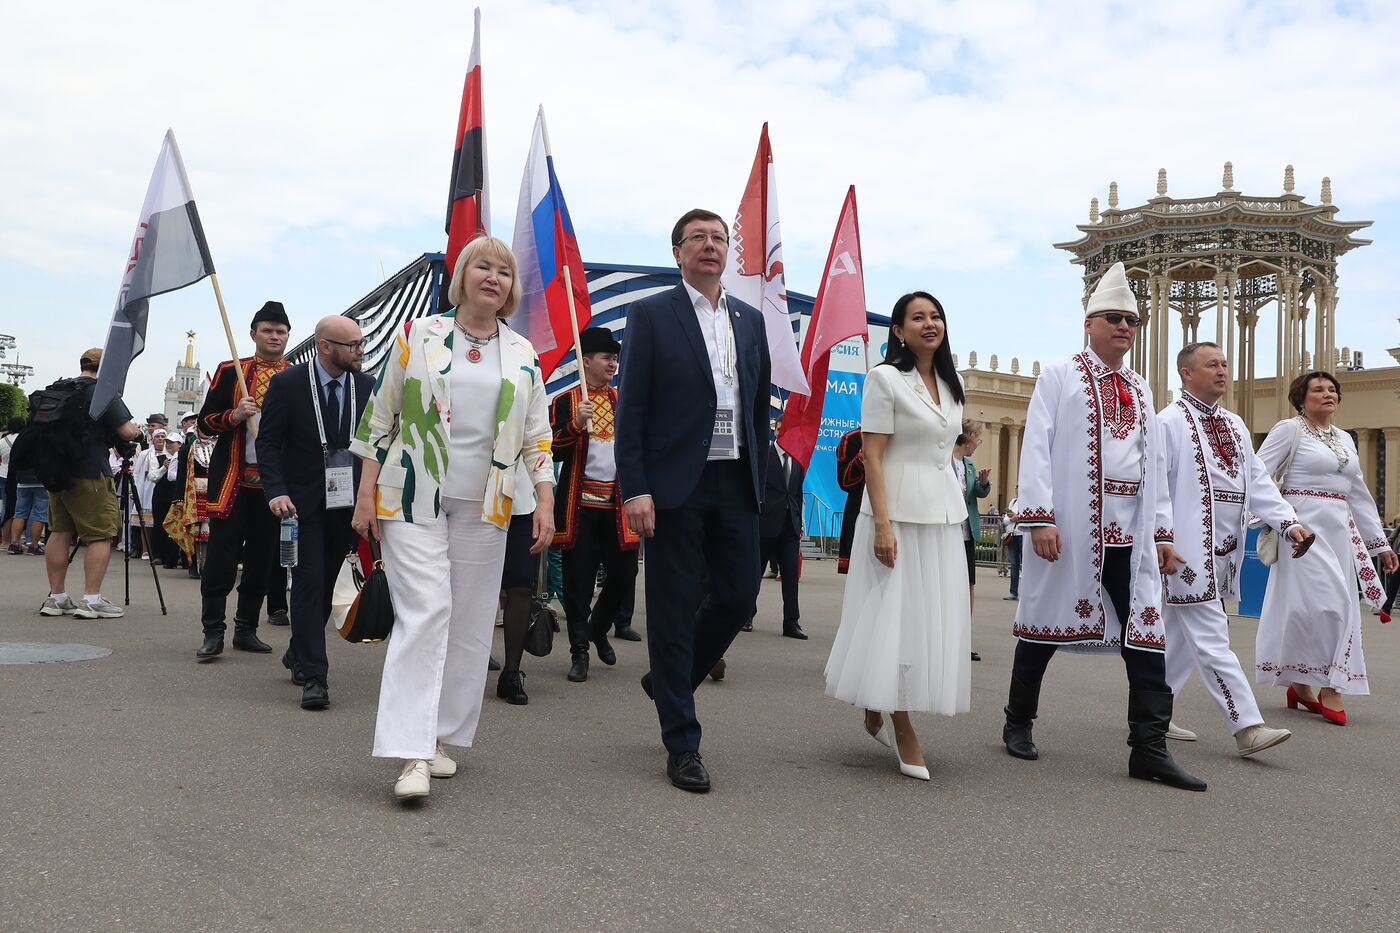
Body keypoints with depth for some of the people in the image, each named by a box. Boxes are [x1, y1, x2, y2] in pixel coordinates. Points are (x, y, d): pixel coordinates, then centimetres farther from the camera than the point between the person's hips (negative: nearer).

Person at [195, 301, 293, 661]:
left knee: (262, 558, 7)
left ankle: (246, 629, 18)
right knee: (221, 555, -5)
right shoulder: (229, 371, 4)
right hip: (232, 479, -2)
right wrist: (234, 416, -16)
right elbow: (205, 422, 3)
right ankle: (213, 632, 1)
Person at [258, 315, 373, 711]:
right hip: (304, 501, -4)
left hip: (348, 502, 4)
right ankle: (313, 676, -4)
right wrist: (276, 492, -17)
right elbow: (269, 442, -5)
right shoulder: (287, 384, -6)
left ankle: (299, 654, 35)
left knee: (325, 585, 14)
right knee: (309, 585, -6)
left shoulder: (366, 386, 3)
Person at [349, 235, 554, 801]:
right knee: (424, 613, -12)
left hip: (483, 506, 3)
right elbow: (380, 417, 3)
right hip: (413, 499, -3)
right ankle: (412, 754, -12)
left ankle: (439, 737, 18)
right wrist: (366, 494, -2)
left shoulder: (523, 354, 9)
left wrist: (545, 500, 0)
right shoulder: (418, 335, 1)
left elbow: (537, 435, 10)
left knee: (469, 623, 5)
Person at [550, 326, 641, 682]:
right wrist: (576, 424, -20)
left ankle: (598, 629, 29)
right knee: (579, 581, -1)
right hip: (580, 505, -3)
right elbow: (553, 451, -6)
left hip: (618, 505, 3)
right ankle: (579, 651, 9)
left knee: (624, 575, 3)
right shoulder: (564, 402, 1)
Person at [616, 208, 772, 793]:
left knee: (738, 596, 6)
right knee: (674, 609, 1)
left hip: (736, 483, 5)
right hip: (676, 484, -5)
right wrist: (635, 489, -13)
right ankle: (682, 744, 12)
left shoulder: (750, 321, 14)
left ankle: (669, 681, 33)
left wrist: (759, 479, 11)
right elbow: (631, 408, -5)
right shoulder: (651, 315, 0)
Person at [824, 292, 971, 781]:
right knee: (895, 613, -2)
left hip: (944, 515, 7)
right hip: (900, 512, -7)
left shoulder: (949, 385, 14)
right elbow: (872, 457, -12)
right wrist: (883, 524, -20)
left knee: (933, 616, 8)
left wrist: (956, 511, 15)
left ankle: (879, 710, 24)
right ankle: (903, 732, 10)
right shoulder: (885, 378, -6)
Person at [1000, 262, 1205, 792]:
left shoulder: (1141, 391, 19)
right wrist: (1038, 517, -17)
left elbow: (1155, 465, 18)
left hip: (1132, 535, 5)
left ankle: (1149, 749, 4)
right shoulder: (1059, 376, 2)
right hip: (1071, 529, -5)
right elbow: (1036, 449, -7)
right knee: (1047, 627, 6)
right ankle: (1019, 724, 23)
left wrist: (1163, 532, 12)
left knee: (1146, 633, -1)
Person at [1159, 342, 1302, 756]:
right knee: (1211, 640, -7)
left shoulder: (1234, 424, 16)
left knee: (1181, 636, 14)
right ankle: (1247, 727, -6)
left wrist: (1288, 521, 0)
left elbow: (1258, 481, 14)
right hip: (1189, 549, -8)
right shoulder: (1170, 422, -9)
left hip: (1223, 551, 8)